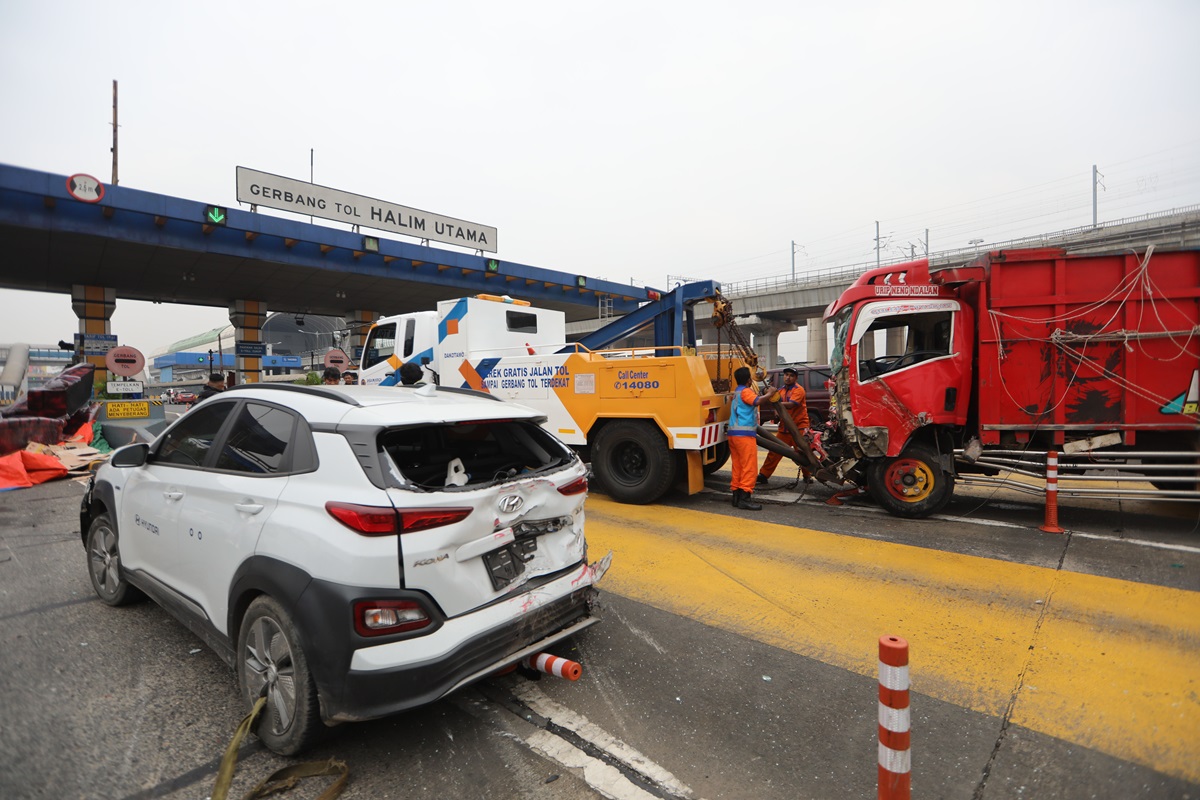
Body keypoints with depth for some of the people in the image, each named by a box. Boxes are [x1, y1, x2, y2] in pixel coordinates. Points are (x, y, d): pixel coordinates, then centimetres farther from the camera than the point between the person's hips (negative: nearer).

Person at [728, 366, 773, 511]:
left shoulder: (737, 392, 21)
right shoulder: (746, 391, -9)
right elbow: (757, 401, -26)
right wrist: (769, 394, -12)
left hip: (733, 433, 9)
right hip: (744, 434, -9)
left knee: (738, 466, 10)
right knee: (749, 466, -7)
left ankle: (736, 495, 13)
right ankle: (745, 497, -10)